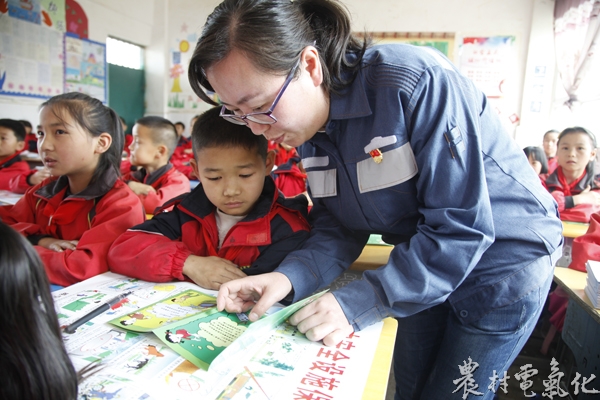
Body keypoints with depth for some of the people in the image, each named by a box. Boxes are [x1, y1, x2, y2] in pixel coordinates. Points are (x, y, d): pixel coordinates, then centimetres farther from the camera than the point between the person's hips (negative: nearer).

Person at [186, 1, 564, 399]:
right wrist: (289, 276, -25)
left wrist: (359, 303, -32)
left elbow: (462, 228, -29)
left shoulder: (416, 84, -30)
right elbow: (340, 227, -6)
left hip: (504, 259, -5)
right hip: (422, 263, 6)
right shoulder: (310, 126, -8)